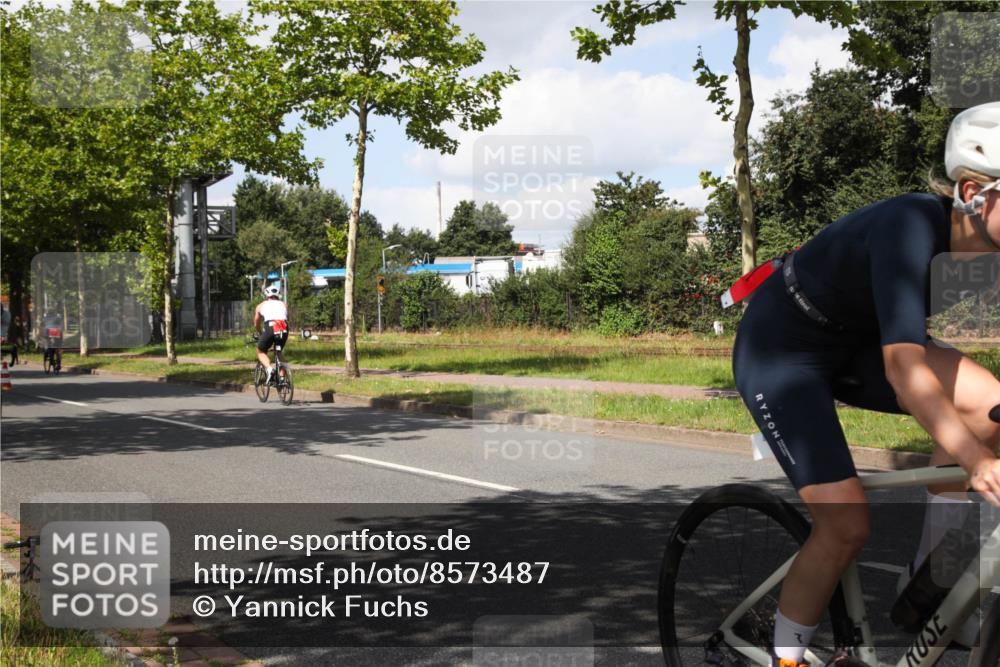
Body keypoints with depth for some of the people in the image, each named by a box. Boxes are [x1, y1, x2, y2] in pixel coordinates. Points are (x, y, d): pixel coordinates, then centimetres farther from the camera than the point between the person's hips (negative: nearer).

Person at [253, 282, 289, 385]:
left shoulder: (261, 305, 25)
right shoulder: (283, 305, 28)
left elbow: (256, 324, 34)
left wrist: (259, 334, 53)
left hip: (270, 328, -2)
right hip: (284, 330, 3)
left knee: (260, 351, 20)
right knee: (279, 352, 27)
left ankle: (269, 369, -6)